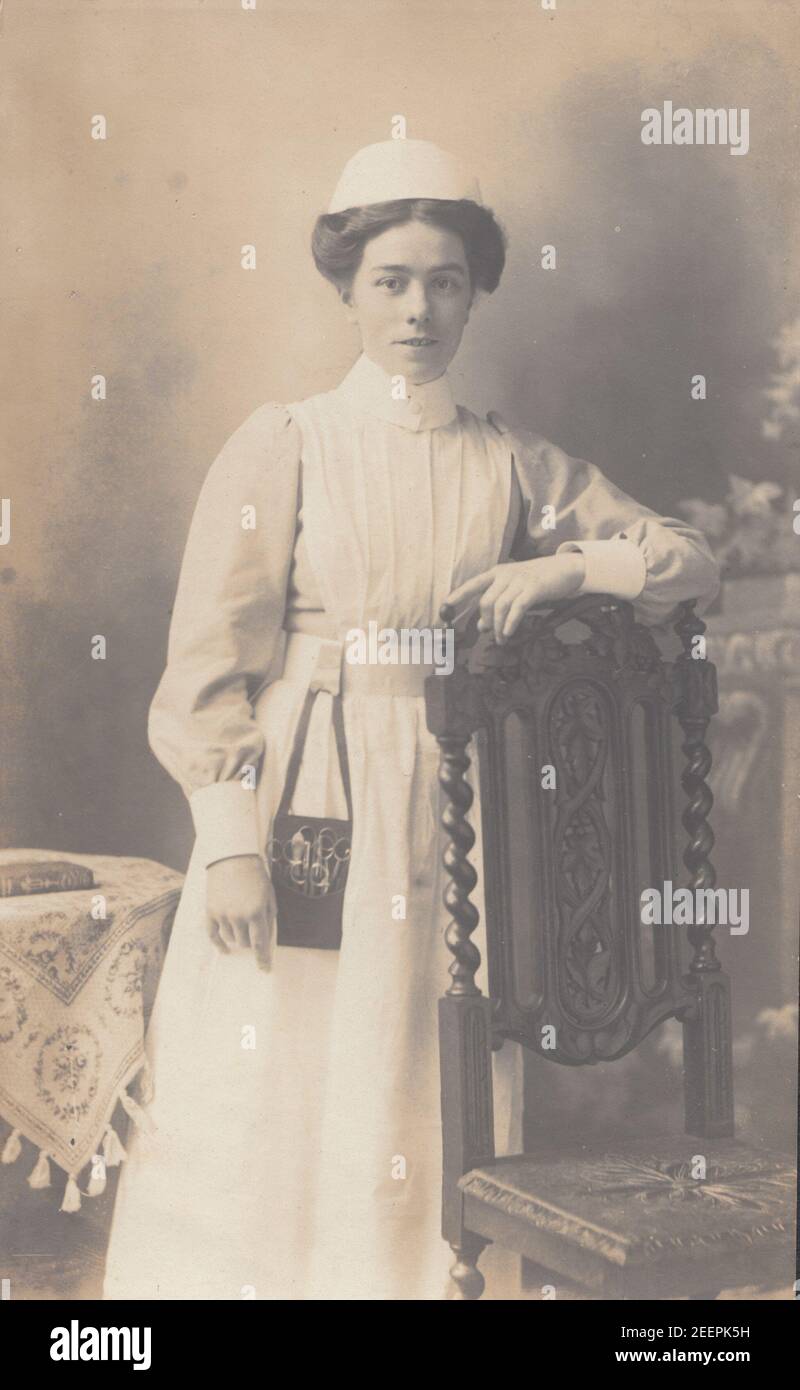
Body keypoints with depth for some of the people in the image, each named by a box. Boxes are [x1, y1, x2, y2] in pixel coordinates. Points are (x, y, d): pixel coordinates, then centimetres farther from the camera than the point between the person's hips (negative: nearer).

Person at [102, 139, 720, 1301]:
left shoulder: (512, 466, 9)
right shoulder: (285, 446, 1)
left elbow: (692, 560, 10)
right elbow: (210, 657, -4)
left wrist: (559, 569, -7)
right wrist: (230, 839, -12)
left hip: (449, 823, 3)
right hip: (302, 810, -2)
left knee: (430, 1112, 8)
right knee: (274, 1106, 1)